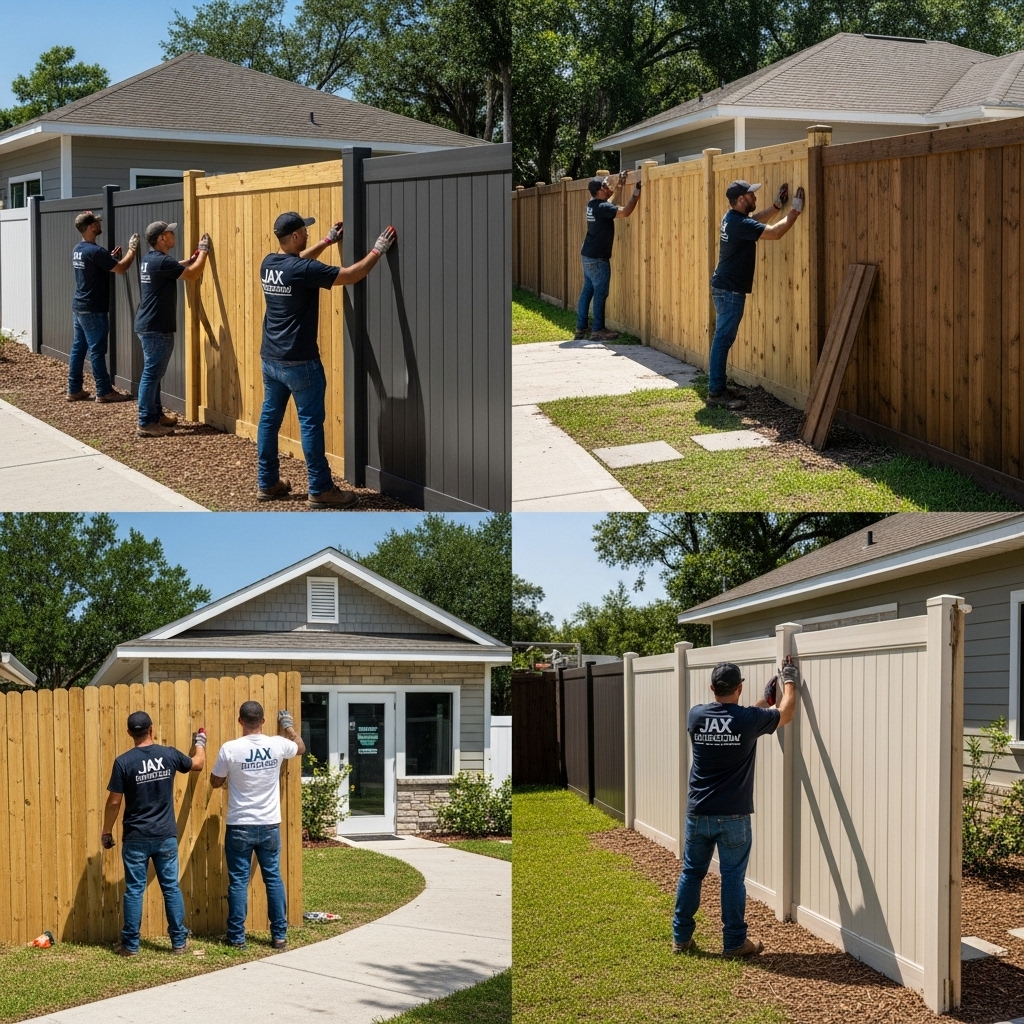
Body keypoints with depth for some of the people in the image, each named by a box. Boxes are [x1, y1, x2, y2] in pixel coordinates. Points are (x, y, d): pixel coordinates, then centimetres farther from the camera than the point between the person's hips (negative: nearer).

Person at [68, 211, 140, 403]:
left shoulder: (78, 250, 10)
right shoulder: (95, 251, -20)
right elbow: (121, 268, -18)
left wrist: (110, 258, 14)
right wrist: (132, 250, -4)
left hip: (79, 307, 9)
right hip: (93, 310, -9)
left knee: (78, 347, 11)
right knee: (97, 350, -4)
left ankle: (74, 390, 14)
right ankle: (104, 392, 1)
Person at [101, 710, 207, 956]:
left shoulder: (123, 762, -10)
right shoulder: (169, 755, -2)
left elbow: (114, 802, -7)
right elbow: (198, 764, 18)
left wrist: (107, 831, 7)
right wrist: (200, 743, 39)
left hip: (136, 837, -2)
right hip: (166, 835, 2)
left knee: (134, 890, 4)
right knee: (171, 887, 8)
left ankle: (131, 944, 8)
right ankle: (179, 941, 10)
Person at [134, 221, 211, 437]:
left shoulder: (150, 259, 11)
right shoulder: (161, 261, -20)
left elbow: (177, 266, 28)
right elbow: (192, 274, -16)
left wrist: (196, 254, 19)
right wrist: (204, 251, -3)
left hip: (148, 325, 10)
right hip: (156, 328, -10)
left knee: (154, 373, 18)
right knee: (152, 374, -7)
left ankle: (156, 415, 28)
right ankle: (146, 423, -5)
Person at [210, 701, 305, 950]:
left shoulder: (230, 749, -13)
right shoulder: (277, 745, -5)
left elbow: (215, 782, 2)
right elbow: (301, 747, 19)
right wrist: (289, 726, 35)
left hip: (240, 827, -2)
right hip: (269, 826, 2)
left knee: (238, 881, 4)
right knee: (273, 878, 10)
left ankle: (237, 938, 7)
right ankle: (280, 936, 12)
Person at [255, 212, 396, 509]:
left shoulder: (268, 264, 4)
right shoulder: (303, 270, -20)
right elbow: (351, 275, -15)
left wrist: (328, 241, 32)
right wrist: (378, 250, -4)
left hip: (270, 359, 8)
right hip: (299, 362, -8)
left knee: (269, 418, 13)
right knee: (311, 422, -2)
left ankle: (267, 483, 19)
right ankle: (320, 490, 1)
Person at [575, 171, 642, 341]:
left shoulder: (593, 204, 8)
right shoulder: (602, 207, -20)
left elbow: (608, 202, 29)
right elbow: (625, 212, -27)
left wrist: (620, 185, 29)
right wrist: (636, 193, -19)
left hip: (588, 255, 9)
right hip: (598, 258, -9)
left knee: (587, 291, 11)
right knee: (600, 293, -3)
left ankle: (581, 329, 14)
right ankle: (598, 330, 0)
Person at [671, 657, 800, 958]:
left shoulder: (696, 716, -3)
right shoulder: (749, 719, -12)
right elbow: (786, 713, 6)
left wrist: (765, 698, 24)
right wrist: (790, 681, 22)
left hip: (698, 814, 3)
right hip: (733, 816, -3)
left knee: (691, 873, 13)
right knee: (732, 877, 4)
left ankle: (681, 937, 19)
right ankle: (734, 942, 9)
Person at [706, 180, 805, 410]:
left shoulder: (732, 218, 10)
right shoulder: (740, 224, -20)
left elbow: (756, 221, 28)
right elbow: (775, 232, -22)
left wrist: (777, 205, 20)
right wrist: (795, 210, -13)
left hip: (725, 288, 10)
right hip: (730, 290, -10)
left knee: (723, 339, 13)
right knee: (723, 339, -8)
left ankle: (718, 388, 17)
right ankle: (715, 393, -8)